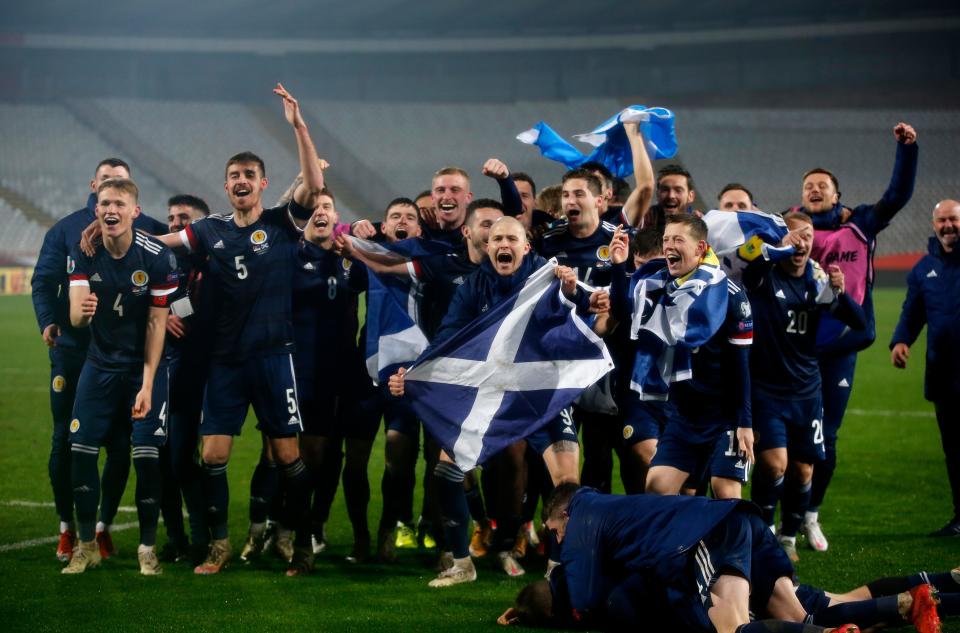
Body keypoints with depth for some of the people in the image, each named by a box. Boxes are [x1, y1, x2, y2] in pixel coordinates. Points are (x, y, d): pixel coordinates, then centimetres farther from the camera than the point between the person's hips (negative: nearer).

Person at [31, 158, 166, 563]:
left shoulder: (148, 230, 4)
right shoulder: (67, 229, 5)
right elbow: (44, 281, 0)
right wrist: (48, 320, -17)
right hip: (73, 349, 0)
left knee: (120, 444, 2)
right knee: (66, 441, 3)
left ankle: (103, 527, 17)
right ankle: (67, 528, 16)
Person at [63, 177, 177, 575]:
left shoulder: (158, 258, -16)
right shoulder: (84, 254, -8)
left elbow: (156, 323, -12)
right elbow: (76, 319, -16)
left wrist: (147, 384, -16)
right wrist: (81, 312, -42)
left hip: (144, 366, -3)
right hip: (100, 364, 3)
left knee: (147, 457, -9)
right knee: (81, 451, -4)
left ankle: (148, 548, 7)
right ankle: (87, 546, 10)